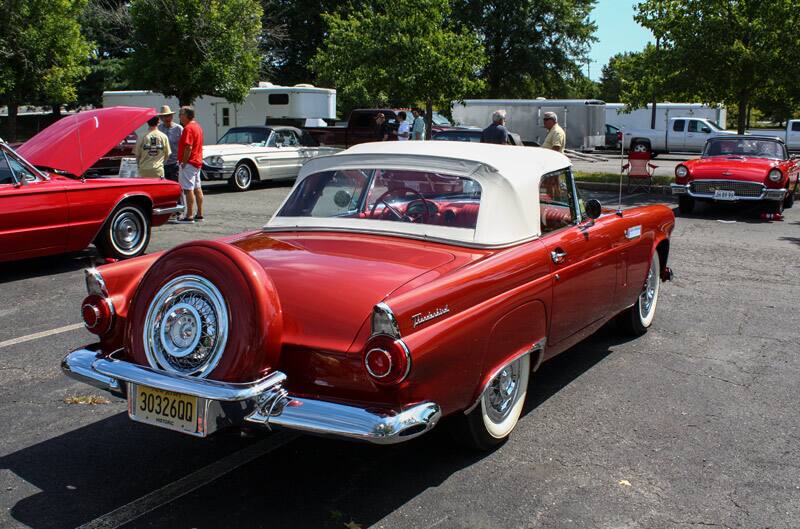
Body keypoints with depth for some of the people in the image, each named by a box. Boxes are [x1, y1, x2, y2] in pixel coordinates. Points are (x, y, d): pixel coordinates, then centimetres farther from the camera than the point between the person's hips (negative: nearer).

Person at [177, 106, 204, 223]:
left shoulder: (188, 128, -16)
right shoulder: (197, 126, 15)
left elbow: (188, 148, -23)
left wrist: (183, 163, -19)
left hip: (189, 162, -10)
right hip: (197, 162, 10)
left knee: (188, 189, -9)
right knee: (197, 188, 13)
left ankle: (189, 216, -9)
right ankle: (199, 214, 19)